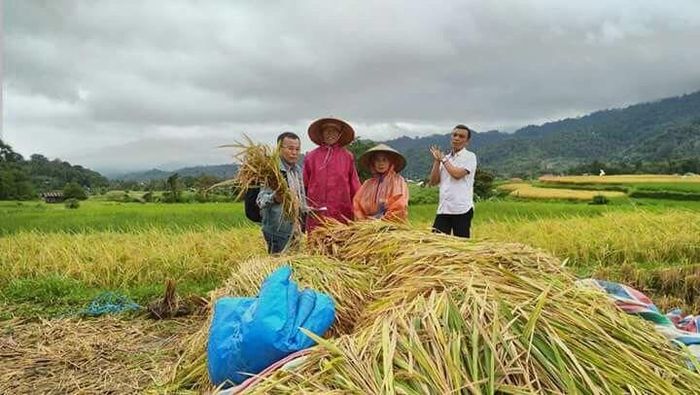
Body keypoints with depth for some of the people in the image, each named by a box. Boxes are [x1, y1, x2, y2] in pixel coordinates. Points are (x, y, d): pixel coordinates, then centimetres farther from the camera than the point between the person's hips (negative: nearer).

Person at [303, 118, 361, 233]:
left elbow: (354, 185, 6)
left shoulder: (347, 157, 7)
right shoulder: (311, 157, 8)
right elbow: (304, 184, 9)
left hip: (342, 214, 0)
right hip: (316, 214, 0)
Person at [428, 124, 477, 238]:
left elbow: (457, 174, -16)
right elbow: (433, 182, 9)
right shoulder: (446, 158, 16)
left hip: (462, 210, -5)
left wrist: (443, 159, -4)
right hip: (443, 209, 5)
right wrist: (436, 161, 0)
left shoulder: (470, 156, 0)